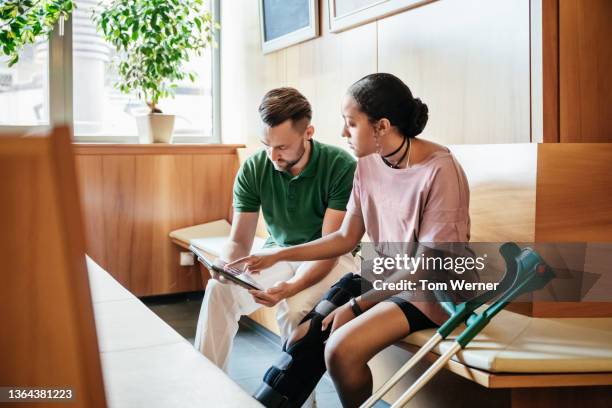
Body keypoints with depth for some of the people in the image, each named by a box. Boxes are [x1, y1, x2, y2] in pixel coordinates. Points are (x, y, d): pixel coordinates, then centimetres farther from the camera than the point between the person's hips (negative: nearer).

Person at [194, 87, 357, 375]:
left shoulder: (341, 166, -22)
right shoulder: (253, 168, -10)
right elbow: (239, 241, -5)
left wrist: (292, 286, -40)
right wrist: (226, 265, -29)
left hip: (331, 257, -3)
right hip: (277, 252, 4)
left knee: (295, 307, -33)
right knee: (218, 290, -23)